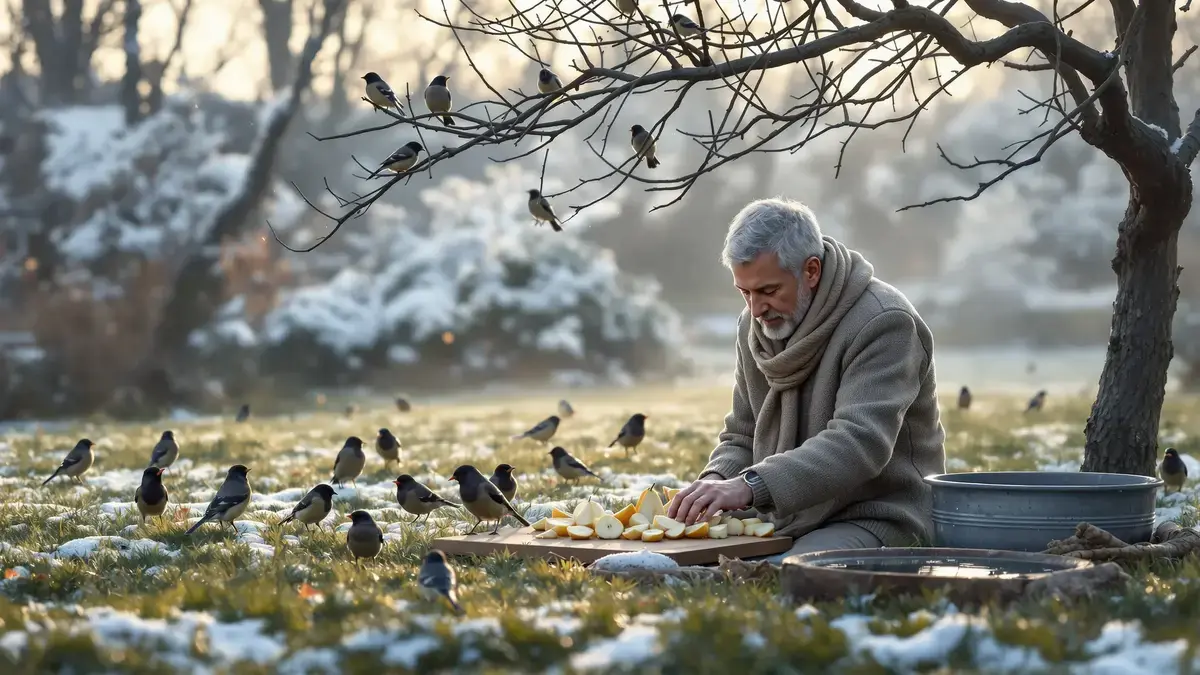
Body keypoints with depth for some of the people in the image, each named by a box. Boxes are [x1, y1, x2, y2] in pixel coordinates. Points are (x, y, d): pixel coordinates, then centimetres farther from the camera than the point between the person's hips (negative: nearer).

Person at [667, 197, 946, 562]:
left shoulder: (883, 323, -16)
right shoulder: (755, 325, 10)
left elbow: (858, 443, -29)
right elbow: (742, 437, 18)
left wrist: (751, 486, -40)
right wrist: (716, 481, -7)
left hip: (875, 519, -7)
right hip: (782, 521, 7)